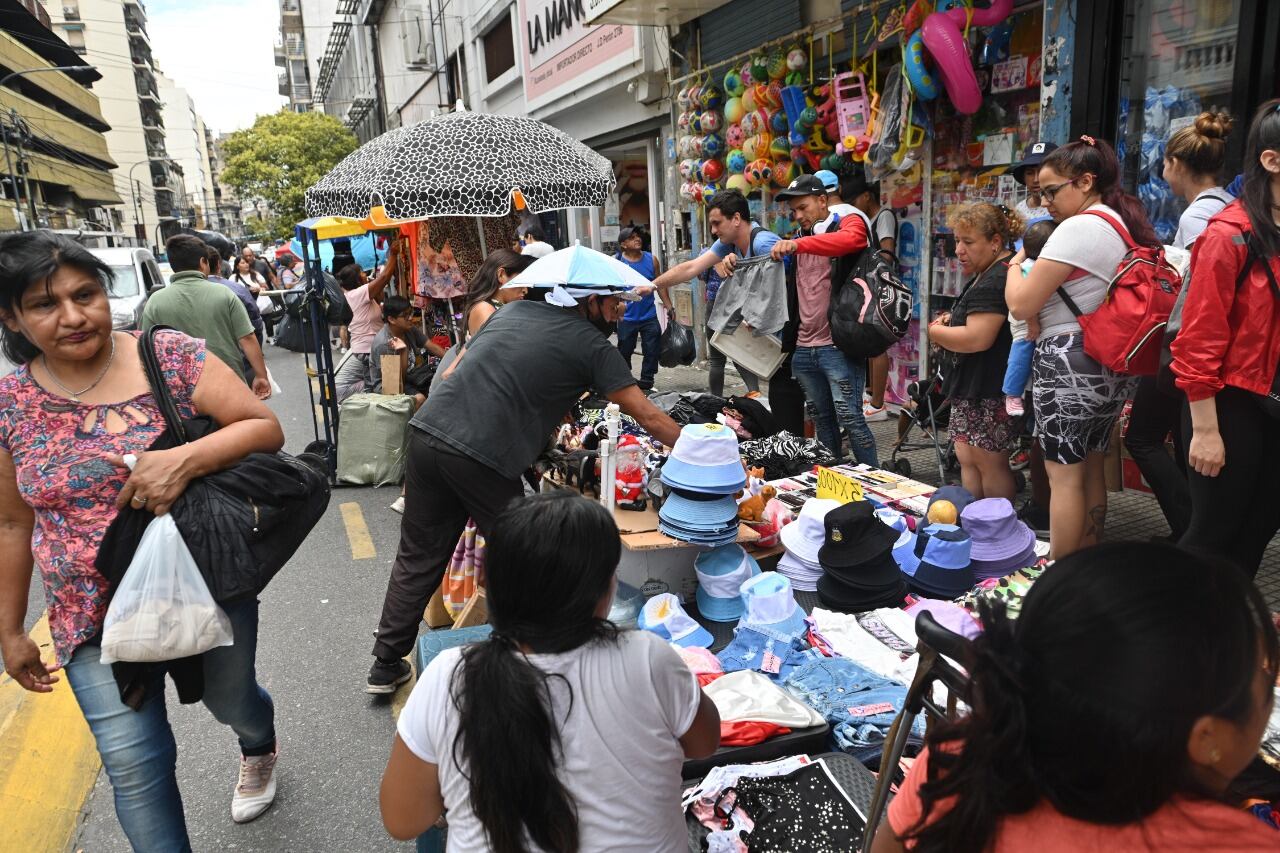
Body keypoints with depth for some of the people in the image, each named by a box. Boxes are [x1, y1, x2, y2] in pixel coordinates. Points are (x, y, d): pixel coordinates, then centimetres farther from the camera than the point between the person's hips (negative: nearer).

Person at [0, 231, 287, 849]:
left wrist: (185, 459, -32)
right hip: (96, 613, 2)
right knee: (133, 763, -2)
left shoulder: (171, 356, -11)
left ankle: (259, 746, 56)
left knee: (230, 699, 19)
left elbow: (266, 428, -14)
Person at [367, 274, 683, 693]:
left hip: (427, 432, 7)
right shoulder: (591, 345, 3)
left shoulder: (513, 309, 20)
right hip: (484, 457, -6)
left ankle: (386, 665, 28)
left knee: (418, 559, 18)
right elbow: (649, 417, 4)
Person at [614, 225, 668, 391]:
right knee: (624, 352, 9)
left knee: (652, 351, 4)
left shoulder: (651, 260, 2)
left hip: (649, 316, 2)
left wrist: (668, 306, 4)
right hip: (627, 317, -2)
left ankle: (646, 384, 17)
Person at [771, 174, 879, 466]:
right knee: (822, 418, 13)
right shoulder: (801, 241, 20)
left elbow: (852, 239, -25)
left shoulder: (848, 223, -1)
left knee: (849, 417, -8)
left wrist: (797, 244, -35)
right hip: (804, 347, 7)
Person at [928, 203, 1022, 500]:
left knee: (990, 464, -3)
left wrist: (936, 331, -9)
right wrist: (952, 321, 10)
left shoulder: (995, 282, -19)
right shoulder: (987, 276, 17)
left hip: (990, 389, -11)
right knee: (967, 460, 11)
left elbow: (977, 339, -27)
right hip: (972, 386, 11)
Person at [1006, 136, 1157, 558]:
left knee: (1064, 474, -2)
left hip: (1068, 361, -9)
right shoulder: (1128, 227, 15)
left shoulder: (1079, 227, -14)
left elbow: (1021, 304, -15)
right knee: (1092, 467, 16)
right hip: (1114, 363, 9)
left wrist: (1016, 265, 4)